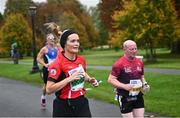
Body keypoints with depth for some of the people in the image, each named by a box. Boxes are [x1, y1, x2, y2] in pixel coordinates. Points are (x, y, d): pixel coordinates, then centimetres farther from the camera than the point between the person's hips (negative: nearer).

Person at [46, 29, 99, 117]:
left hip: (82, 102, 5)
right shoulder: (57, 64, -18)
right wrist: (70, 78, -27)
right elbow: (49, 89, -23)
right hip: (64, 106, -5)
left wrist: (89, 79, 2)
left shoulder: (81, 59, 2)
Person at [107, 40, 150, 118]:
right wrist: (124, 86, -23)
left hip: (138, 96, 6)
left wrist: (144, 84, 2)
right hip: (125, 98, -6)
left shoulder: (140, 62, 8)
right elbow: (110, 80, -13)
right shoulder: (119, 64, -12)